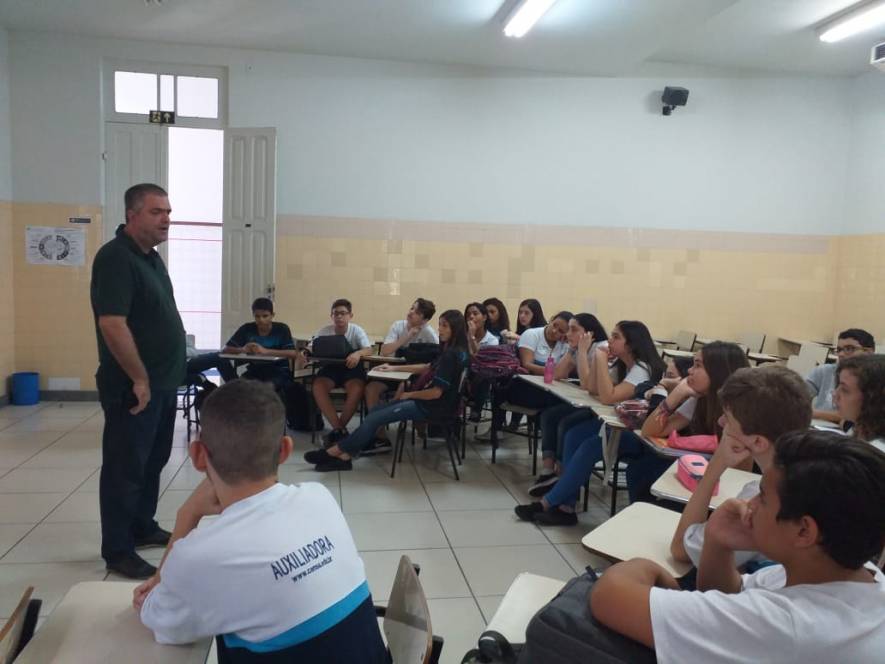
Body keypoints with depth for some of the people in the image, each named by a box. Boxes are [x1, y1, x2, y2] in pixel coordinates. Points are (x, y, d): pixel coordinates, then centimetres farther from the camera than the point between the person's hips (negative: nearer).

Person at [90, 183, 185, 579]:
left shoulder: (150, 256, 11)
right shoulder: (115, 257, -18)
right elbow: (112, 324, -25)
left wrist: (161, 377, 17)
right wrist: (139, 379, -20)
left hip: (163, 382, 9)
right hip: (133, 386, -9)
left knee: (152, 461, 19)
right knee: (126, 467, 2)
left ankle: (143, 527, 34)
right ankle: (117, 550, 14)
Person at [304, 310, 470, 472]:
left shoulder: (452, 354, -21)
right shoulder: (450, 351, 11)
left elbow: (436, 392, -23)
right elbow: (429, 368, 26)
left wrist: (408, 394, -6)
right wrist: (394, 368, 24)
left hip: (432, 405, -10)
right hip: (427, 400, 10)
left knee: (374, 419, -9)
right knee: (374, 411, 3)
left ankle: (334, 452, 2)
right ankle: (344, 456, -5)